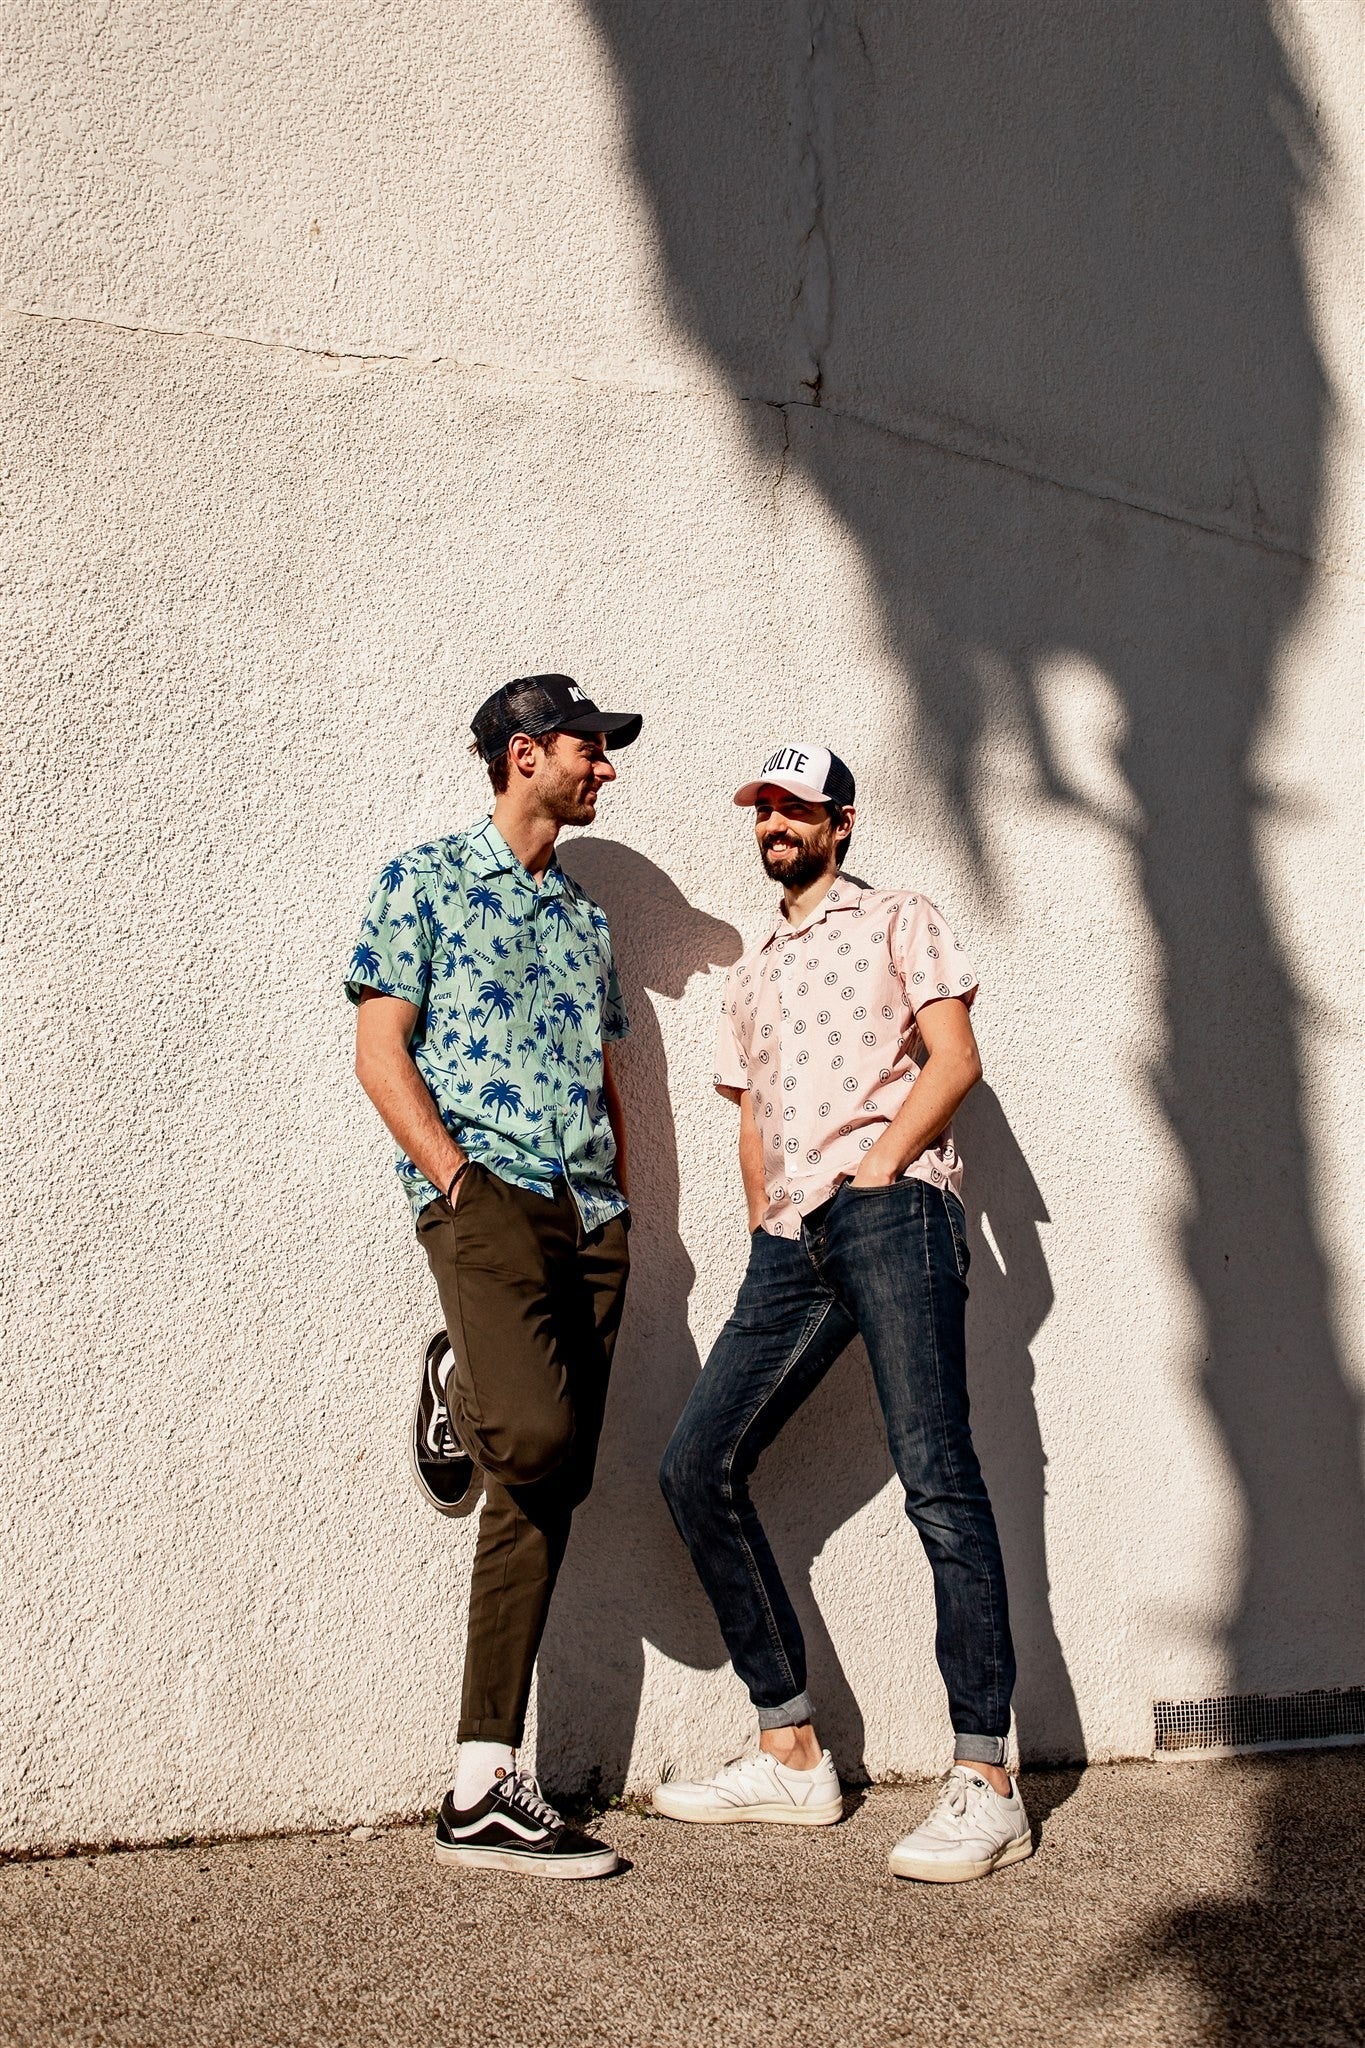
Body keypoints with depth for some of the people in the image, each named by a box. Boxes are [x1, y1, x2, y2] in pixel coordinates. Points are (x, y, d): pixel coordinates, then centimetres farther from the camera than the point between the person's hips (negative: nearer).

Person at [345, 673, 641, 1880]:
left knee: (545, 1495, 0)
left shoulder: (586, 918, 24)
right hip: (484, 1194, -6)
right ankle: (460, 1391, 10)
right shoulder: (427, 880, 5)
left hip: (591, 1218, 6)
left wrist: (618, 1209, 11)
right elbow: (381, 1052, -2)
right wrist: (460, 1181, -12)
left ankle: (485, 1792, 4)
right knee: (538, 1434, -27)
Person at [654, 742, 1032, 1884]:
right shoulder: (751, 977, 28)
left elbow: (955, 1060, 0)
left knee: (936, 1479, -14)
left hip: (892, 1215, -7)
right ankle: (792, 1756, 7)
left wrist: (877, 1162, -11)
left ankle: (987, 1783, -11)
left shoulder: (899, 922, 11)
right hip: (789, 1244, 7)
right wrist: (765, 1231, 11)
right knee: (699, 1467, -1)